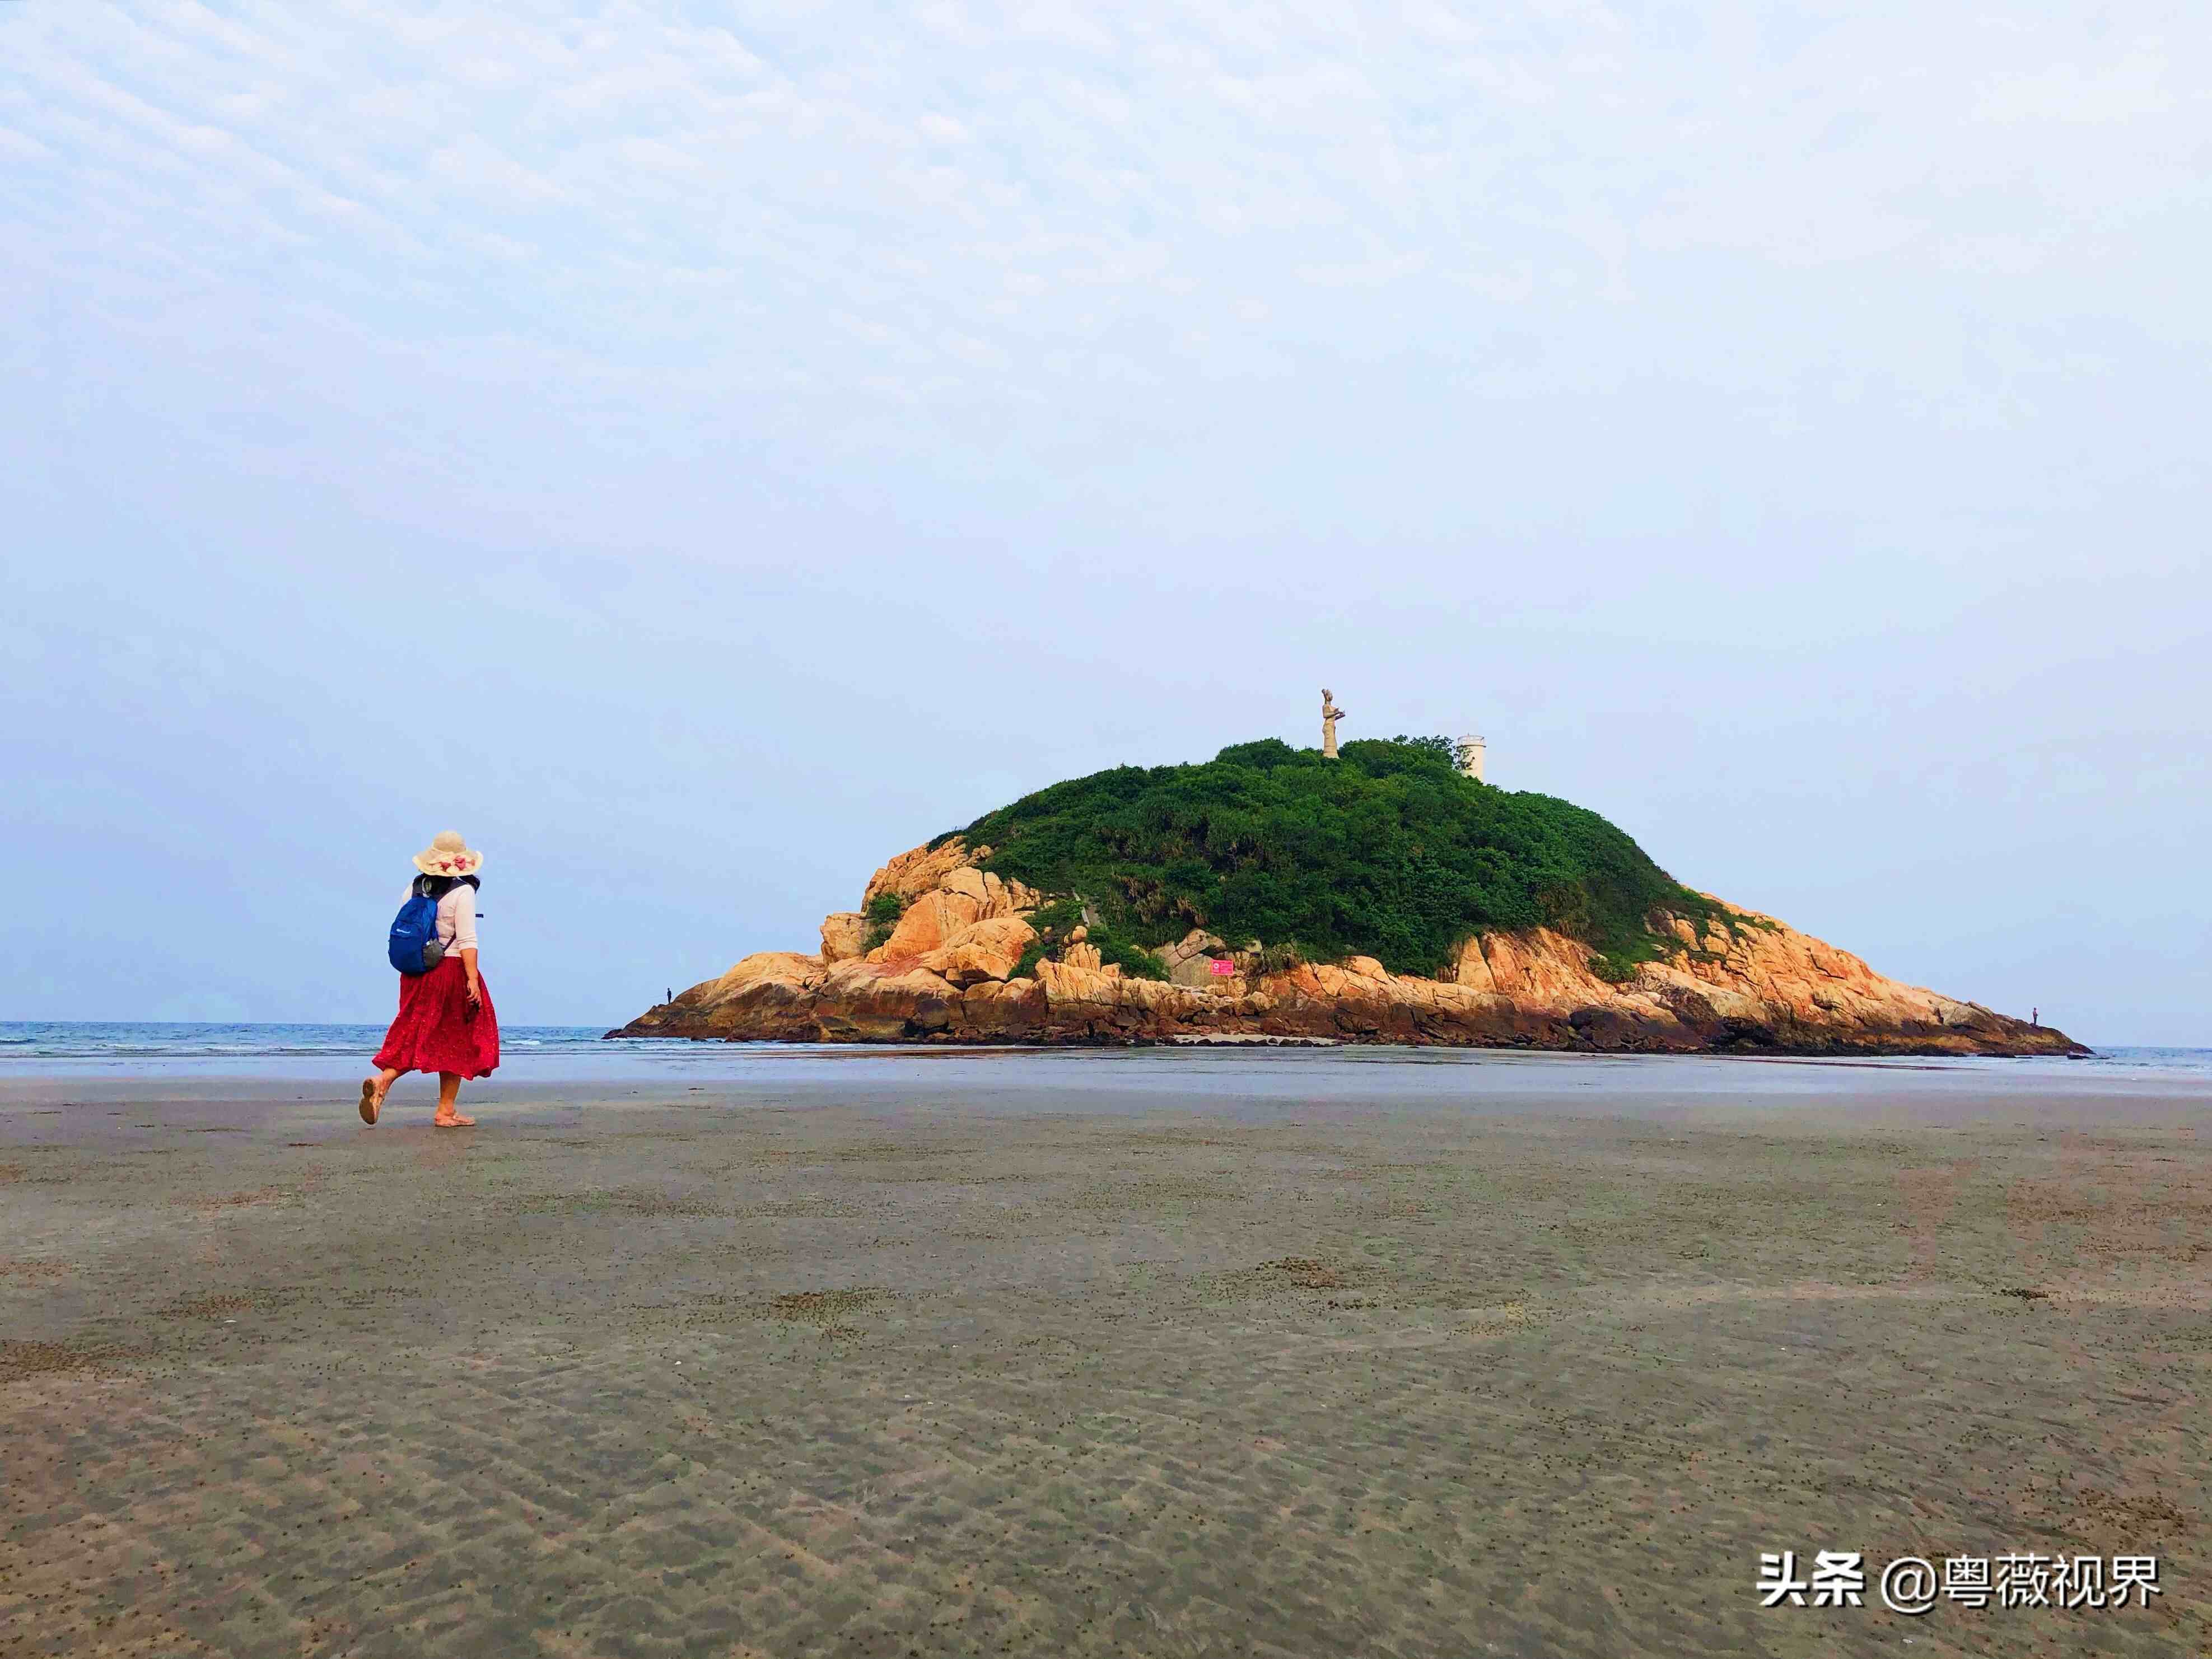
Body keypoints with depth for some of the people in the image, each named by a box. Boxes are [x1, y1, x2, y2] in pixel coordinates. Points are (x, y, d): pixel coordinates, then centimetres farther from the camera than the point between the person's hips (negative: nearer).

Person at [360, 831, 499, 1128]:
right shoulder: (462, 892, -10)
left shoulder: (415, 888, 8)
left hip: (416, 973, 6)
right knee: (455, 1041, 6)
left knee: (417, 1037, 12)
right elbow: (467, 940, -15)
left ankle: (382, 1080, -13)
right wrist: (473, 979, -15)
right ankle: (446, 1111, 10)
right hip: (452, 970, -5)